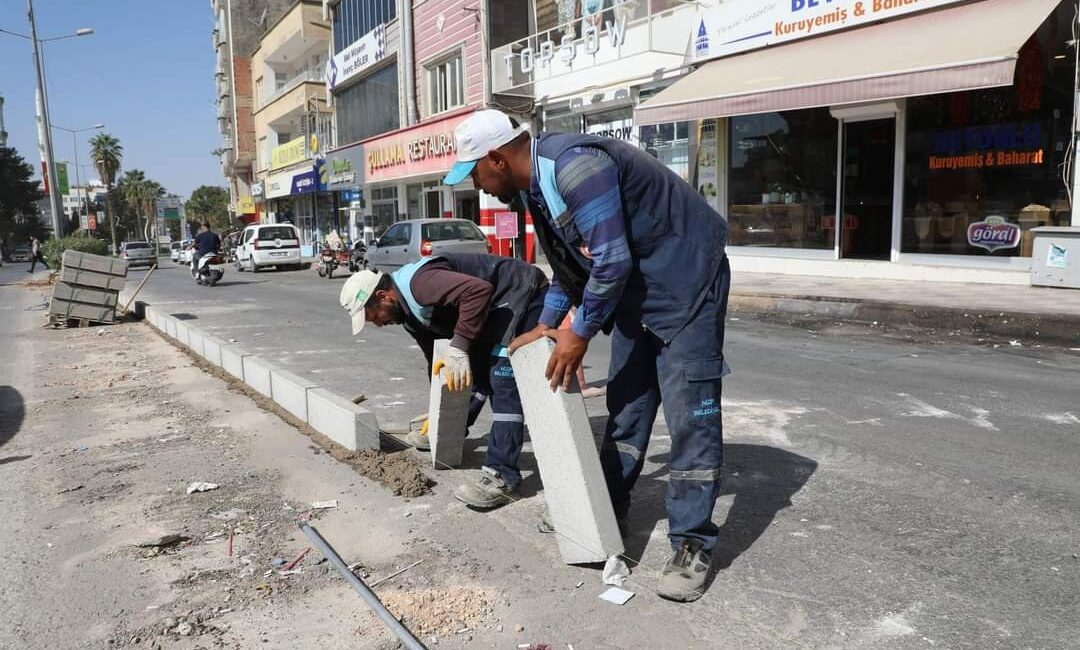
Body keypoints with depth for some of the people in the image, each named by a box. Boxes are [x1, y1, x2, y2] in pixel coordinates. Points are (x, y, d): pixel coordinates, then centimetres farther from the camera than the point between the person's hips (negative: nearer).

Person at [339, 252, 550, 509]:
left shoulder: (419, 284, -25)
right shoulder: (410, 314, 8)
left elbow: (479, 290, -37)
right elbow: (435, 356, 18)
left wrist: (458, 348, -35)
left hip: (523, 293, -10)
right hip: (497, 307, 10)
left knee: (503, 377, -19)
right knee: (475, 369, 18)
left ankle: (501, 474, -21)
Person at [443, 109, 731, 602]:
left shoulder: (574, 167, -25)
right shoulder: (534, 184, 6)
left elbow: (611, 260, -26)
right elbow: (568, 260, 19)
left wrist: (580, 334, -15)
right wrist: (547, 323, 15)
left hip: (684, 279, -10)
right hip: (634, 286, 10)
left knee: (690, 414, -8)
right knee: (626, 403, 14)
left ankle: (692, 545, 1)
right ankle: (608, 508, 27)